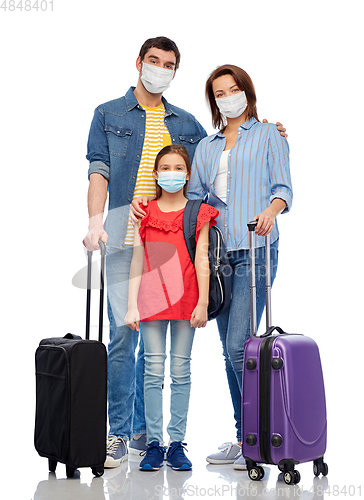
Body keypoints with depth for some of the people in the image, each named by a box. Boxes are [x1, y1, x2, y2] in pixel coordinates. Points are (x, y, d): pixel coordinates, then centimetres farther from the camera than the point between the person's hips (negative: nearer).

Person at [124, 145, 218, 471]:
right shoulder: (144, 213, 7)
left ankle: (177, 443, 10)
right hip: (151, 300, 1)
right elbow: (137, 261, 4)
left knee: (181, 371, 4)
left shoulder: (198, 213, 5)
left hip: (186, 300, 0)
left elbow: (202, 259, 1)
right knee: (153, 371, 0)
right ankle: (154, 444, 6)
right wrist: (132, 306, -1)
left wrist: (203, 303, -6)